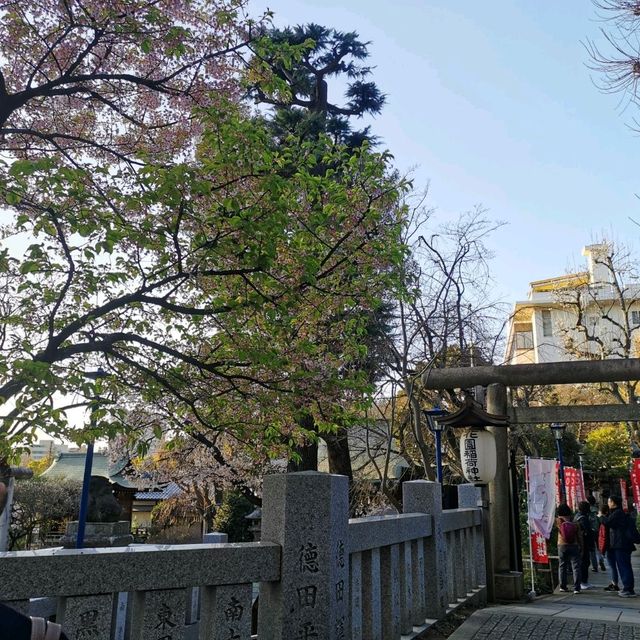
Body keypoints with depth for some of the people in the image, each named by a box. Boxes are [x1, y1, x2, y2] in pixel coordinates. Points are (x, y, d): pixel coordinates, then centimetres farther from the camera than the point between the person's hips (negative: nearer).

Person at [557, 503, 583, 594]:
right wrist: (581, 547, 10)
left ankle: (563, 586, 15)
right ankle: (576, 588, -2)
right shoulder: (575, 525, -3)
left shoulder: (559, 522, -7)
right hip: (574, 546, 0)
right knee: (575, 567, 3)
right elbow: (580, 537, 1)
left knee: (562, 566, 12)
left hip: (562, 546, 0)